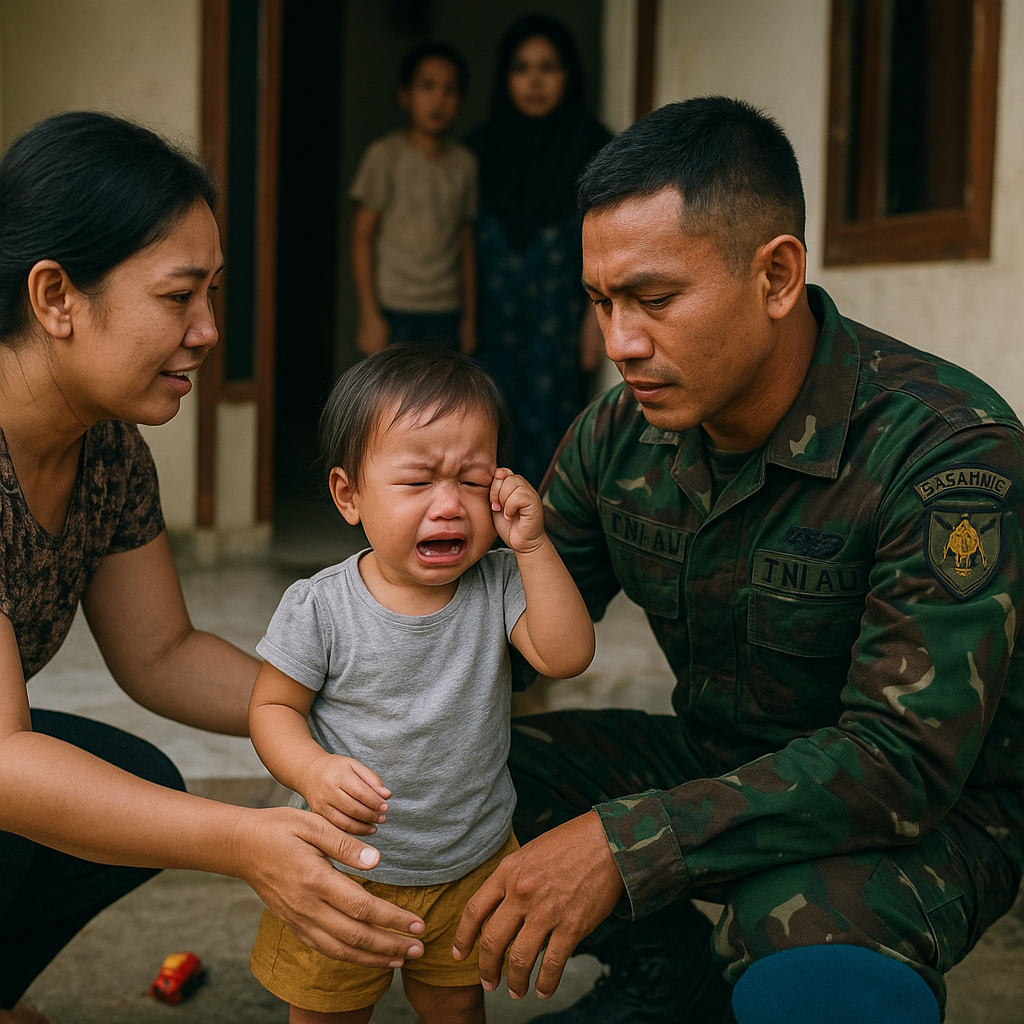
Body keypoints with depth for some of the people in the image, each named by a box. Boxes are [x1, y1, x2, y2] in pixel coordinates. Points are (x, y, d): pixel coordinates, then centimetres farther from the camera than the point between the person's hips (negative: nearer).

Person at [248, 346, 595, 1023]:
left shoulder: (498, 586, -10)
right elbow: (273, 706, -9)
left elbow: (566, 655, -21)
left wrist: (532, 547, -26)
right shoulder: (320, 608, -18)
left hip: (472, 866, 2)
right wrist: (313, 771, -29)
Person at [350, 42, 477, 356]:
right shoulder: (386, 156, -4)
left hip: (445, 316, 4)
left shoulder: (465, 163, 8)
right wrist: (370, 315, -9)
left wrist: (470, 316, 11)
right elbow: (362, 238, -5)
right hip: (393, 311, -4)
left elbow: (467, 244, 12)